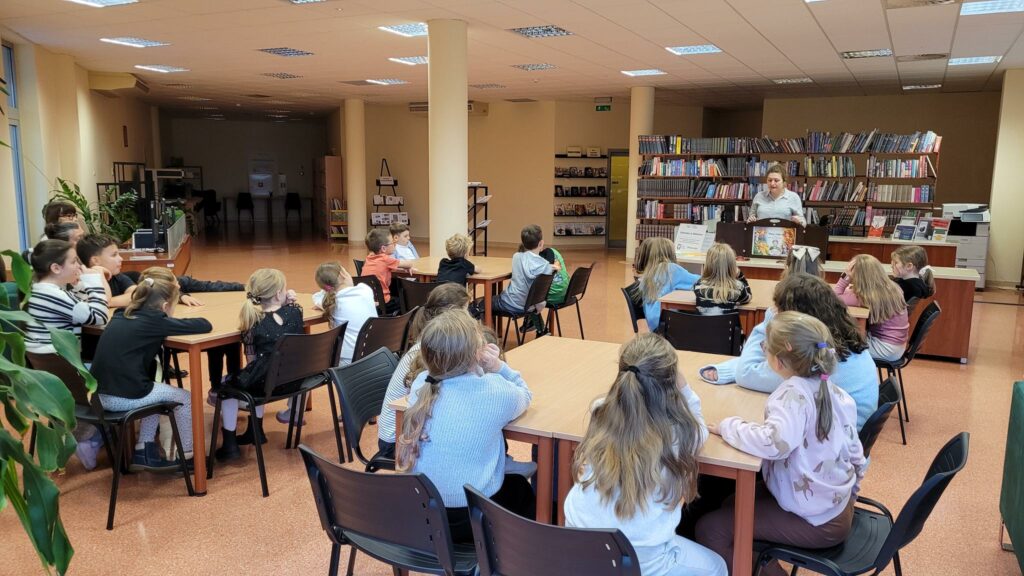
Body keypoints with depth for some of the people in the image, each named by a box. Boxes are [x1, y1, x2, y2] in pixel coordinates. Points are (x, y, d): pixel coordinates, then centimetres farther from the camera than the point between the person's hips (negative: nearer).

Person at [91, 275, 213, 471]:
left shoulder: (122, 316, 13)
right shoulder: (155, 321, -9)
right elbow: (205, 325, -9)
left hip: (98, 394, 8)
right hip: (126, 397, -8)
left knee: (157, 391, 32)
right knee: (185, 399, 14)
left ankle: (145, 452, 31)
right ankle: (186, 456, 27)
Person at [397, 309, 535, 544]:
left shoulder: (421, 382, -4)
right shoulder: (496, 390, -16)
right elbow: (524, 396, 7)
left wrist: (482, 369, 2)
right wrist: (498, 368, -5)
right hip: (471, 519, -4)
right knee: (522, 487, 30)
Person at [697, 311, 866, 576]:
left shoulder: (794, 394, -25)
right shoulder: (834, 391, 1)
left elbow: (774, 443, -44)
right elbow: (854, 452, 11)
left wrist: (729, 426, -26)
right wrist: (848, 493, 28)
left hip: (816, 522, -9)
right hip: (837, 506, 9)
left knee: (710, 528, -5)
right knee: (736, 502, 23)